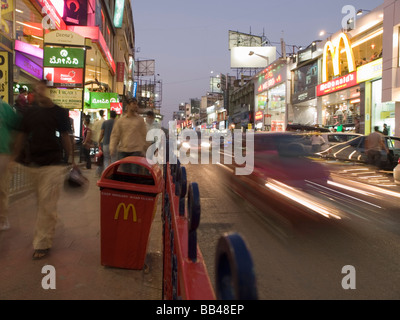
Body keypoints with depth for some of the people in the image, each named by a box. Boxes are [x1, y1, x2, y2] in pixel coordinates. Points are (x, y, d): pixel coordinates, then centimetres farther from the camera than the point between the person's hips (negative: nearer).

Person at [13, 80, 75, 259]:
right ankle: (50, 226, 36)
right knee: (42, 203, 15)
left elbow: (65, 136, 2)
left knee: (47, 205, -4)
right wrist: (14, 157, 12)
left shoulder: (59, 112, -1)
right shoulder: (30, 112, 8)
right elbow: (21, 136, 13)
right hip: (33, 164, 4)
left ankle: (42, 243, 2)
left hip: (53, 165, -4)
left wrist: (71, 159, 2)